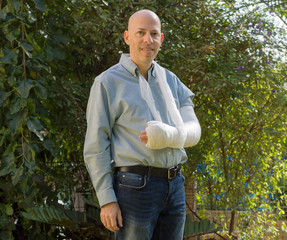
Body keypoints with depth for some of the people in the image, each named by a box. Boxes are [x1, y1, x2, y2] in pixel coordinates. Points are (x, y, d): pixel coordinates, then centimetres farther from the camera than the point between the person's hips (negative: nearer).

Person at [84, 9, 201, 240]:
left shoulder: (170, 81, 13)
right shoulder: (107, 82, -4)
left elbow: (193, 131, 2)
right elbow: (96, 146, -6)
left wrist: (167, 135, -20)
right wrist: (106, 200, -13)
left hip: (174, 186, 6)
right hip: (134, 186, -6)